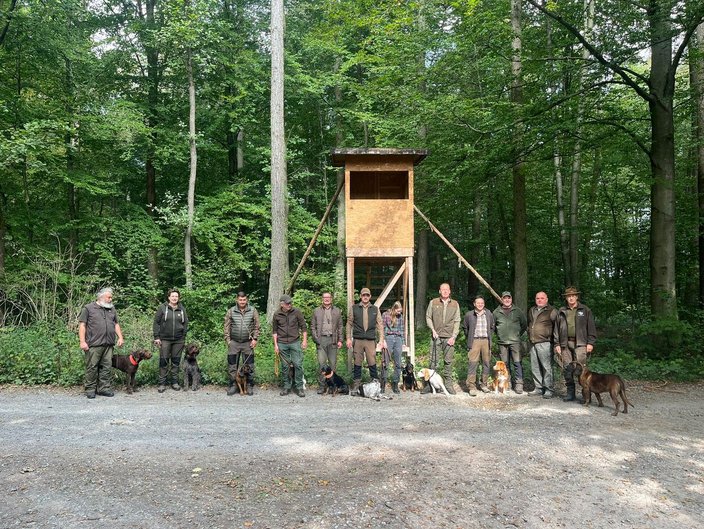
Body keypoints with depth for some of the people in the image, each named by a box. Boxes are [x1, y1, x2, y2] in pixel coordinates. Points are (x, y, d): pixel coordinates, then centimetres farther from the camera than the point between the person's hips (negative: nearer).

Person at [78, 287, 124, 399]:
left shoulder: (112, 309, 19)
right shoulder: (88, 308, 2)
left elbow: (116, 324, 22)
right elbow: (82, 325, -3)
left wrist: (120, 337, 10)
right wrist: (82, 341, -11)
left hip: (108, 344, 5)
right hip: (93, 344, -5)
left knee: (107, 367, 4)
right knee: (92, 367, -1)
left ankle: (104, 388, 11)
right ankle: (90, 390, 7)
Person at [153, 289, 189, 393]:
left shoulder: (182, 309, 8)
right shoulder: (162, 308, 0)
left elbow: (185, 323, 13)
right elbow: (156, 323, 0)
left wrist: (184, 336, 6)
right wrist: (156, 337, -6)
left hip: (179, 340, 2)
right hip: (165, 339, -2)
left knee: (176, 361, 7)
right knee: (163, 361, 0)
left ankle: (174, 382, 17)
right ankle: (162, 383, 8)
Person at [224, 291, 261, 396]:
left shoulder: (253, 311, 0)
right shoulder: (230, 311, 1)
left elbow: (257, 326, 2)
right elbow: (227, 327, 4)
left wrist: (255, 339, -5)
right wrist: (227, 340, -1)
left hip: (248, 343, 0)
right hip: (234, 343, 0)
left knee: (249, 366, 5)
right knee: (232, 365, 5)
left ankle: (249, 386, 16)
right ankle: (232, 386, 16)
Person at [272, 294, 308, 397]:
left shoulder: (296, 312, -3)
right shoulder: (277, 314, 1)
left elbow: (303, 326, 3)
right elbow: (274, 330, 8)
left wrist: (305, 340, -1)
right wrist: (275, 344, 4)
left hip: (295, 342, -1)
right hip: (282, 344, 1)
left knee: (298, 364, -4)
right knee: (285, 366, 7)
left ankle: (299, 387, 7)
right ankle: (286, 386, 19)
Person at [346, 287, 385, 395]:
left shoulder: (375, 309, 11)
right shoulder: (354, 308, 8)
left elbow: (379, 325, 9)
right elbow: (349, 324, 8)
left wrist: (381, 339, 1)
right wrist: (348, 338, 0)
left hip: (371, 340, 0)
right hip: (357, 340, 0)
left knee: (372, 363, -3)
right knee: (357, 363, 4)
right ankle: (356, 386, 12)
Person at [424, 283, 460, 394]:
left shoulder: (455, 304, 7)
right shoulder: (433, 303, 5)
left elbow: (457, 321, 5)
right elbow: (428, 317, 8)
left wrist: (454, 336, -3)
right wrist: (433, 330, -5)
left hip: (449, 337, 1)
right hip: (436, 336, -1)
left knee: (448, 361, 3)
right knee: (433, 360, -1)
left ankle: (448, 384, 10)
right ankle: (430, 384, 5)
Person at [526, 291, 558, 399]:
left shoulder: (551, 311, -3)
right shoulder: (531, 311, 18)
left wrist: (553, 338, -7)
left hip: (545, 343, -7)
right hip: (533, 343, 7)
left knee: (547, 367, -6)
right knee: (535, 367, 9)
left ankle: (549, 390, 1)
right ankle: (539, 388, 19)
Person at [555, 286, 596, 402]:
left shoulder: (585, 310, 8)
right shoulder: (561, 311, 14)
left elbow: (591, 327, 4)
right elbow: (557, 329, 14)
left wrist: (590, 343, -4)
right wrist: (557, 344, 7)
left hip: (580, 343, -3)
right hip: (565, 344, 3)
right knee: (567, 369, 3)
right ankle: (570, 393, 12)